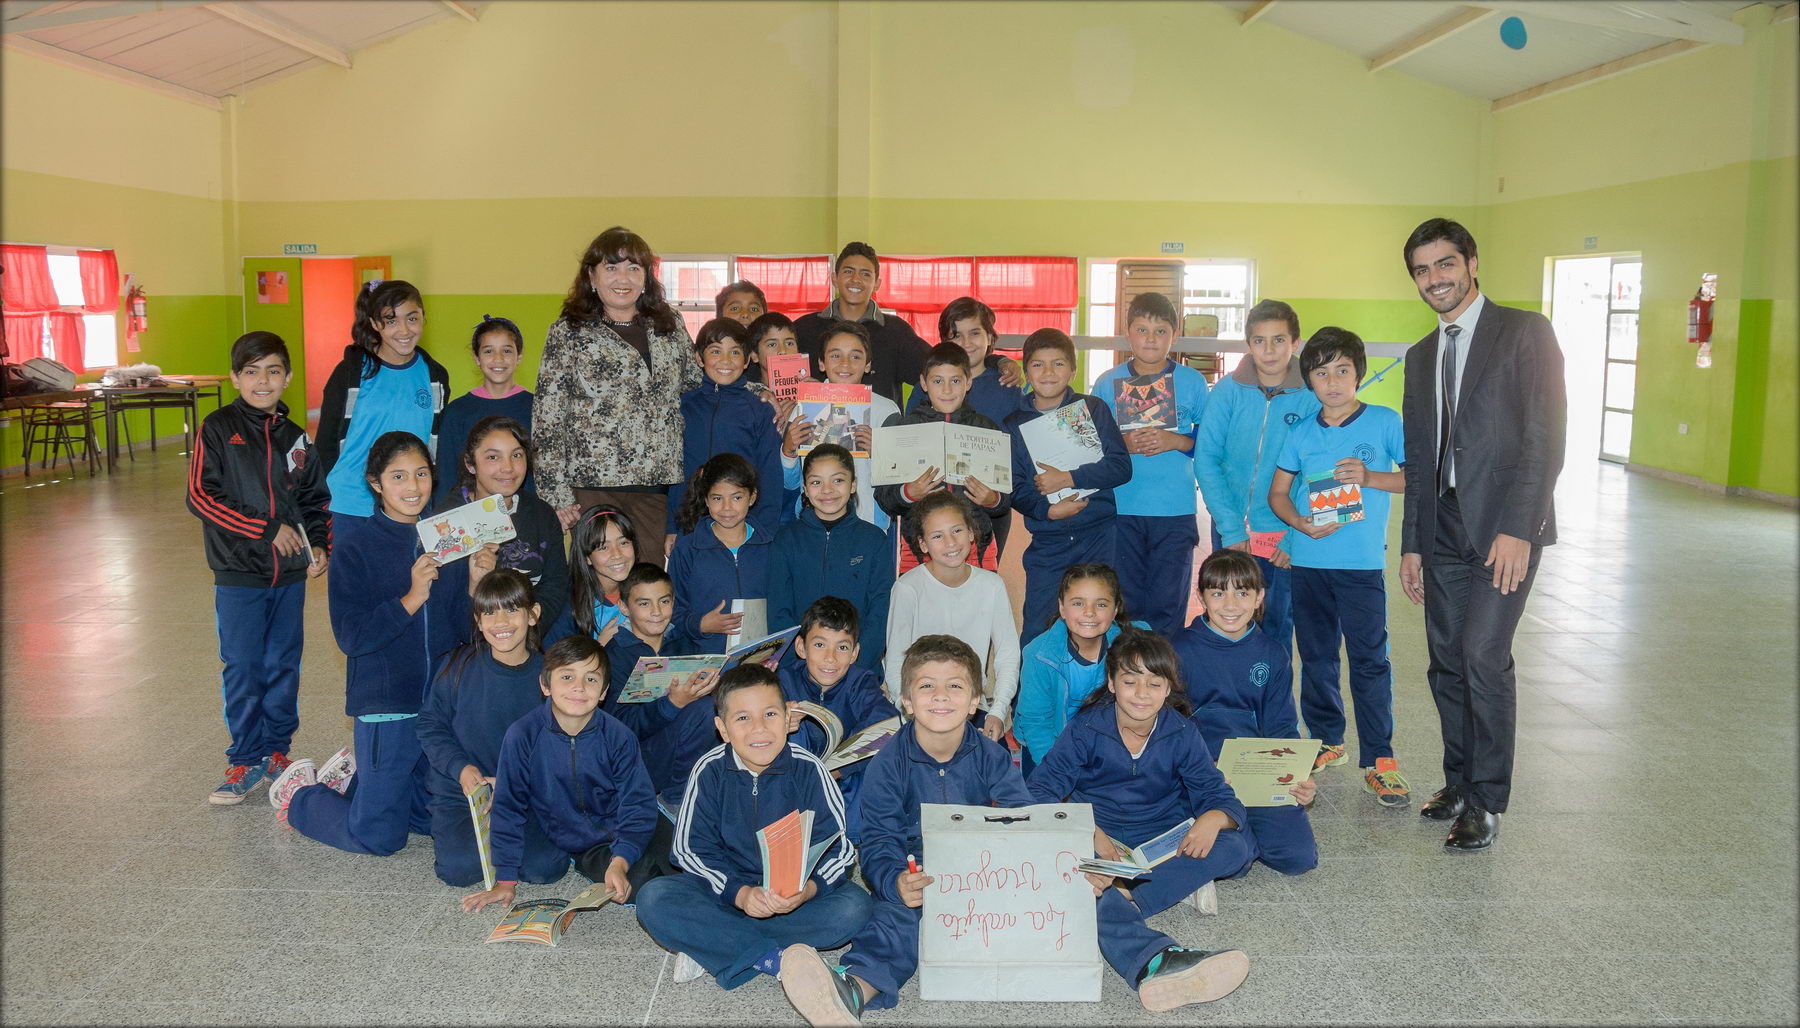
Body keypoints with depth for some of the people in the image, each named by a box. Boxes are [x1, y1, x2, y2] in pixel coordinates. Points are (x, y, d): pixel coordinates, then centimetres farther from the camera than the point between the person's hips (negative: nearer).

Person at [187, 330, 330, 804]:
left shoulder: (296, 438, 9)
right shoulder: (218, 429, -3)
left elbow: (316, 500, 16)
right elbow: (201, 495, -10)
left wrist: (320, 545, -1)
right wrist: (268, 528, -14)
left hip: (290, 574, 4)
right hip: (239, 574, -3)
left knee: (284, 666, 10)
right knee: (243, 669, 1)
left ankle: (277, 750, 24)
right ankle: (246, 760, 13)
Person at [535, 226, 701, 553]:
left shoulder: (670, 325, 12)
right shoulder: (568, 332, 2)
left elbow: (698, 386, 24)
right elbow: (548, 419, 0)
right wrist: (557, 496, -6)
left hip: (657, 486, 3)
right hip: (592, 483, -3)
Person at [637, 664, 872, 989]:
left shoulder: (808, 770, -11)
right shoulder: (710, 771, -9)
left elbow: (838, 848, -11)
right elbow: (691, 849, -8)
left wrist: (808, 889, -33)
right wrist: (740, 893, -25)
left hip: (798, 891, 0)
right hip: (728, 887, 0)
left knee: (854, 905, -29)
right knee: (654, 900, -24)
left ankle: (709, 946, -23)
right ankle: (775, 960, -26)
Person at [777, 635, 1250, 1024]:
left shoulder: (990, 757, 3)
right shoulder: (887, 766, -5)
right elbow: (877, 843, -11)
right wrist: (895, 882, -35)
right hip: (921, 880, -4)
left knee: (1086, 885, -16)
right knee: (896, 911, -39)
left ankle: (1154, 965, -25)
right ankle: (855, 989, -67)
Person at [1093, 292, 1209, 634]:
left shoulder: (1192, 381, 1)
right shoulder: (1107, 383, 4)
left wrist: (1176, 441, -14)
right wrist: (1123, 444, -10)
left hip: (1175, 510, -1)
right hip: (1121, 507, 1)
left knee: (1167, 601, 3)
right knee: (1126, 601, 9)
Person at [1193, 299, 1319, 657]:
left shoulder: (1312, 397, -6)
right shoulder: (1228, 391, -3)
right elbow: (1206, 459, -6)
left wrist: (1295, 537, -13)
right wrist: (1230, 528, -12)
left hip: (1284, 537, -1)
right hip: (1231, 531, 1)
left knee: (1277, 628, 7)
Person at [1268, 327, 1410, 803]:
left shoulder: (1385, 422, 0)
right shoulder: (1301, 433, 8)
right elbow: (1277, 492, 10)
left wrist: (1369, 477, -16)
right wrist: (1300, 522, -9)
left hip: (1362, 563, -3)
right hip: (1309, 560, 3)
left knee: (1369, 659, -4)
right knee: (1316, 655, 12)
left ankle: (1378, 759, 3)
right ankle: (1326, 741, 27)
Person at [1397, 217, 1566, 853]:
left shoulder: (1525, 332, -3)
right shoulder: (1421, 356, 17)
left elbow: (1545, 437, -11)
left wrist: (1518, 529, -19)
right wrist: (1412, 543, 14)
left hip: (1504, 526, -6)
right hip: (1444, 531, 6)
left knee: (1483, 655, -12)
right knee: (1447, 664, 8)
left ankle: (1486, 802, 0)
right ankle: (1461, 782, 22)